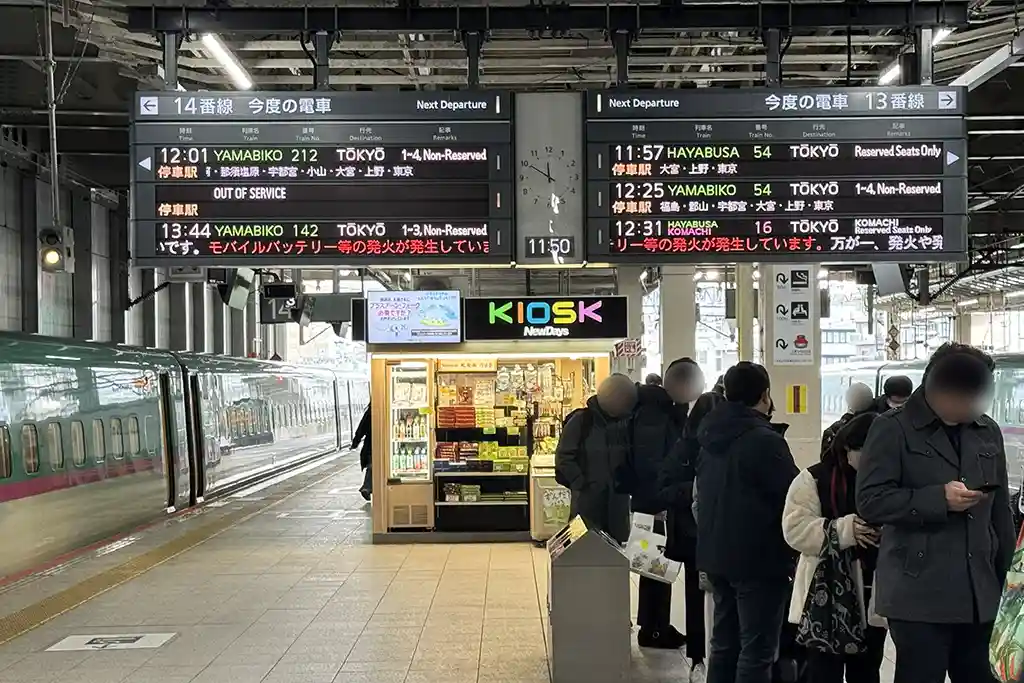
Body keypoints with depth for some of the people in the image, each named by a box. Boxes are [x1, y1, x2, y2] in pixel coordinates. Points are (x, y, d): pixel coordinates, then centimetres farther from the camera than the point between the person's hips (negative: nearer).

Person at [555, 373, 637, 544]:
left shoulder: (626, 423, 4)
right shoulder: (580, 421, -6)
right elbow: (564, 456, -7)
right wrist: (581, 484, -12)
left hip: (618, 498, 3)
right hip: (587, 497, -3)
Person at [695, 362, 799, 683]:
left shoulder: (710, 436, 8)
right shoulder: (765, 440, -18)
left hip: (716, 553, 8)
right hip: (758, 557, -8)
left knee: (724, 642, 17)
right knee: (756, 650, -2)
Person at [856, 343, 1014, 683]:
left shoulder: (988, 431, 14)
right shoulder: (893, 429, -5)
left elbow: (1000, 511, 18)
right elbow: (870, 501, -12)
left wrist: (1007, 579, 15)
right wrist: (939, 499, -19)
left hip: (980, 596, 6)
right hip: (919, 598, -5)